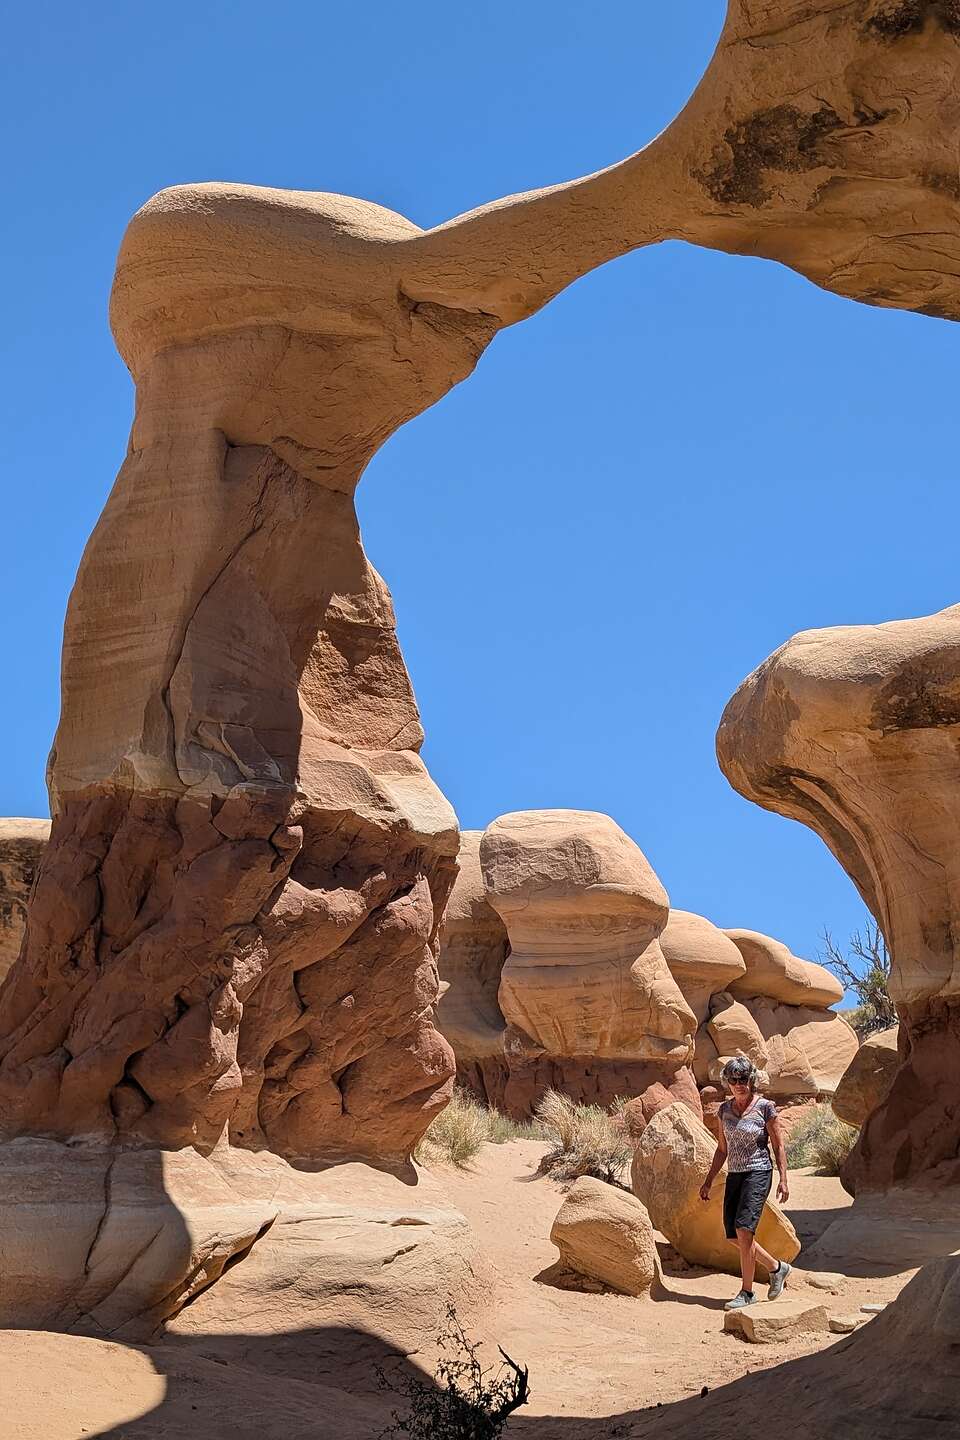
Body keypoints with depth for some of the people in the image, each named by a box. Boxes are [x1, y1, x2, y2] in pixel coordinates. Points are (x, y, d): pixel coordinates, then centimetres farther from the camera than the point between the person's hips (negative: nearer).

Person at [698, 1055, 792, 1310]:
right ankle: (776, 1268, 25)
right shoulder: (725, 1109, 8)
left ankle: (747, 1292, -8)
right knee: (733, 1236, 5)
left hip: (758, 1172, -6)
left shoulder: (765, 1107, -6)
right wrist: (708, 1181, 14)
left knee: (743, 1229, -17)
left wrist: (783, 1180, -10)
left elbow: (779, 1147, -2)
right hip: (734, 1175, 6)